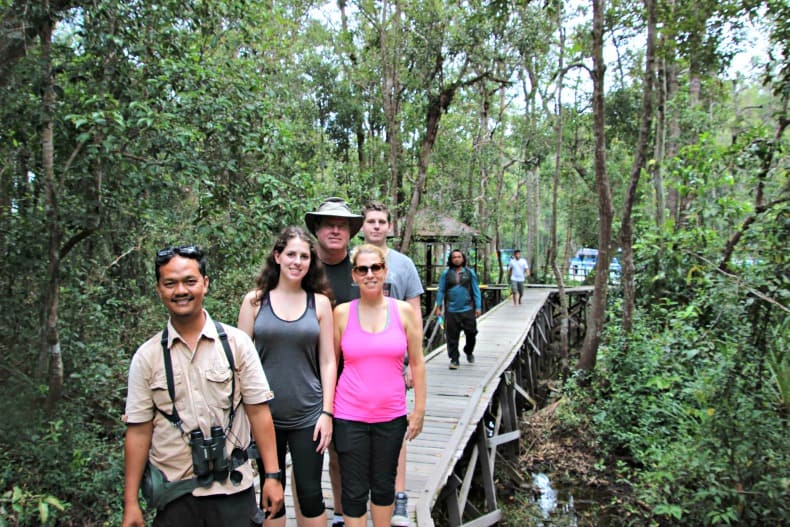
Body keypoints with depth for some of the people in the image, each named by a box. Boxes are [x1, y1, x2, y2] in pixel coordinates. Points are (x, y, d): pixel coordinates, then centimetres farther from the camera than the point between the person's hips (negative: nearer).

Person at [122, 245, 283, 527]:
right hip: (174, 494, 1)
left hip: (233, 491, -1)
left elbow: (258, 411, -4)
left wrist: (271, 476, -6)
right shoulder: (146, 356, -2)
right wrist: (130, 503, 0)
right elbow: (138, 431, 0)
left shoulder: (236, 343, -5)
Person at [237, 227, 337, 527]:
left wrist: (326, 412, -3)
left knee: (310, 494, 7)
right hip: (264, 414, 0)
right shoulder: (255, 301, -1)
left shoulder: (319, 303, 1)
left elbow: (327, 362, 2)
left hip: (307, 415, 0)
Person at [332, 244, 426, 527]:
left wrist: (419, 409, 2)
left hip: (391, 415, 1)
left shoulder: (404, 311, -3)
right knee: (355, 491, 8)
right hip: (349, 416, -1)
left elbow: (417, 363, 2)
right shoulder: (342, 313, -4)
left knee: (384, 485, 17)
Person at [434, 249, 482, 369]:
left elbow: (476, 291, 7)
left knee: (471, 333, 5)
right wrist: (438, 306, 2)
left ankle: (469, 352, 33)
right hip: (451, 311, 0)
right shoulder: (446, 273, 5)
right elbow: (441, 291, 7)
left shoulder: (470, 273, 6)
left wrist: (478, 307, 1)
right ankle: (454, 359, 15)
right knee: (452, 336, 2)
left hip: (467, 310, 0)